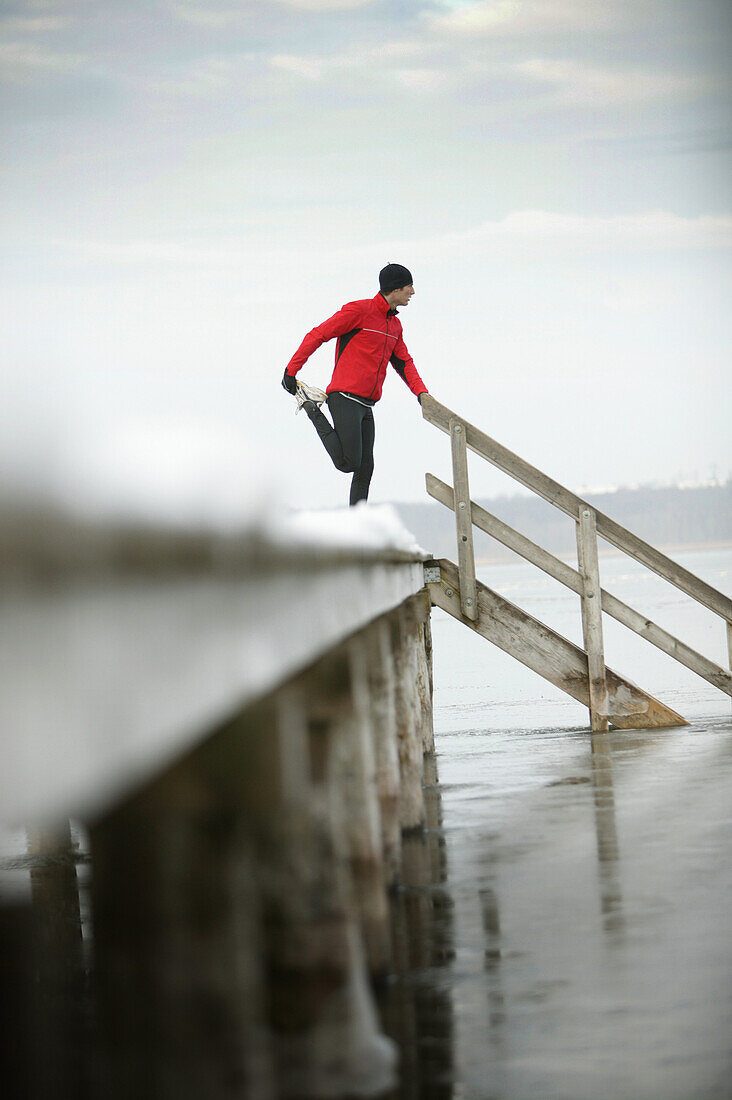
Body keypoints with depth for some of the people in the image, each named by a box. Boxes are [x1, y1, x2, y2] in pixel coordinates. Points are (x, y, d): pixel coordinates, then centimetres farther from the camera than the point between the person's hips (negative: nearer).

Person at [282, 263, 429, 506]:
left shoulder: (395, 325, 18)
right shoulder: (359, 311, -7)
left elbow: (404, 362, 25)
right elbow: (318, 335, -6)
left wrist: (421, 392, 6)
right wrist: (291, 370, -9)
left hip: (366, 405, 8)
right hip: (344, 398, -8)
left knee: (365, 469, 5)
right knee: (348, 464, -14)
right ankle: (313, 411, 2)